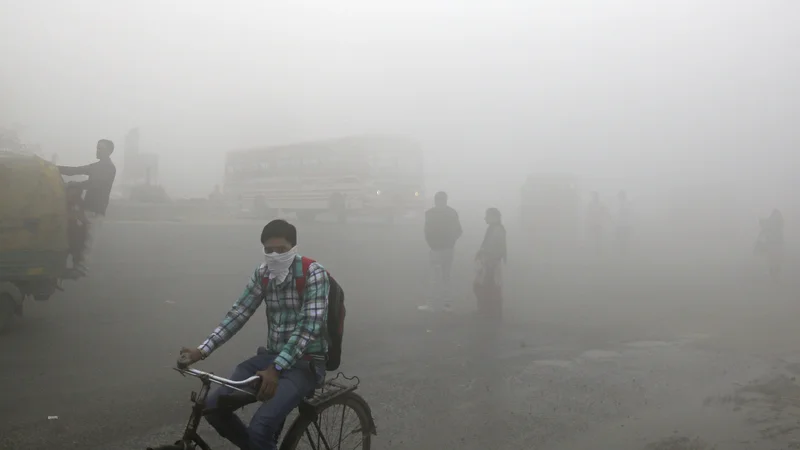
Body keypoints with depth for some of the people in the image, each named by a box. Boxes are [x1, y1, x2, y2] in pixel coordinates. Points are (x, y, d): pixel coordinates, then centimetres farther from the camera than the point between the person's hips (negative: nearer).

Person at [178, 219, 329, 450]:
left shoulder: (313, 274, -15)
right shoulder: (262, 274, 3)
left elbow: (309, 327, -24)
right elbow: (238, 314, 3)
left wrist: (276, 369, -33)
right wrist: (202, 350, -9)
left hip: (305, 363, -6)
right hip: (270, 356, 6)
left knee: (260, 427, -27)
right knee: (214, 406, -7)